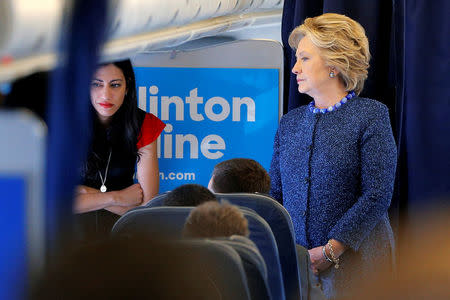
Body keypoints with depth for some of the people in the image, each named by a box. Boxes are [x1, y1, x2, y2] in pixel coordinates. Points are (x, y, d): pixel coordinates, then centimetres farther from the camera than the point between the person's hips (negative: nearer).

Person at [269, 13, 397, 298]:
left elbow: (377, 196, -11)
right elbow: (275, 193, 14)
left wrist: (329, 252, -16)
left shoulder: (371, 115, -4)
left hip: (354, 261, -4)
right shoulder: (290, 122, 13)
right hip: (294, 262, 4)